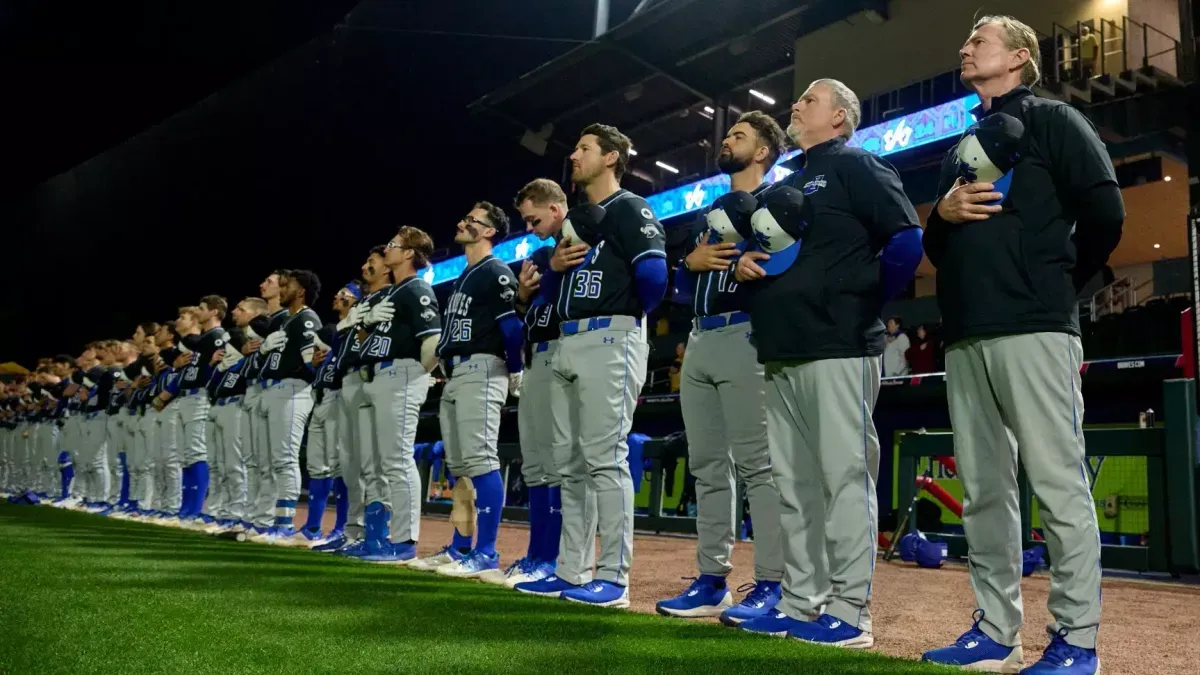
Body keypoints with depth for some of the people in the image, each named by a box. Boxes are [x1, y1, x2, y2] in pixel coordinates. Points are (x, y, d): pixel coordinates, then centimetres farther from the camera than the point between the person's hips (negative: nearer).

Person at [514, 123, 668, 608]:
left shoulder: (629, 209, -2)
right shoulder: (574, 219, 24)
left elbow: (654, 274, -17)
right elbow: (550, 292, 23)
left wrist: (628, 315, -2)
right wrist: (554, 266, 3)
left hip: (609, 342, -9)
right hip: (567, 345, 9)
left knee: (605, 458, -11)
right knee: (569, 462, 9)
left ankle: (613, 577, -7)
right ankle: (572, 572, 15)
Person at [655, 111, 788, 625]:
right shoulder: (708, 214, 26)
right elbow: (680, 288, 23)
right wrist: (691, 262, 4)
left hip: (746, 338, -8)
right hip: (699, 342, 8)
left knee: (759, 463, -10)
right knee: (708, 467, 8)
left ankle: (771, 585, -7)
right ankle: (713, 580, 14)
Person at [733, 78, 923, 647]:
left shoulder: (856, 167, 1)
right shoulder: (782, 187, 24)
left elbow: (906, 242, -10)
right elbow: (760, 250, 31)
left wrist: (864, 309, -6)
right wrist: (743, 265, 8)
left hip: (837, 348, -8)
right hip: (781, 353, 9)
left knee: (844, 478, -7)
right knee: (794, 484, 9)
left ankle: (849, 612, -3)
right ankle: (800, 604, 15)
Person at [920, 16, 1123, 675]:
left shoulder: (1051, 119, 7)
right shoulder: (961, 146, 26)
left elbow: (1104, 211, -3)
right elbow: (936, 246, 25)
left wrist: (1058, 283, 6)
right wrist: (942, 213, 3)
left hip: (1033, 329, -7)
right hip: (965, 335, 7)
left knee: (1058, 483, -7)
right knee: (983, 491, 7)